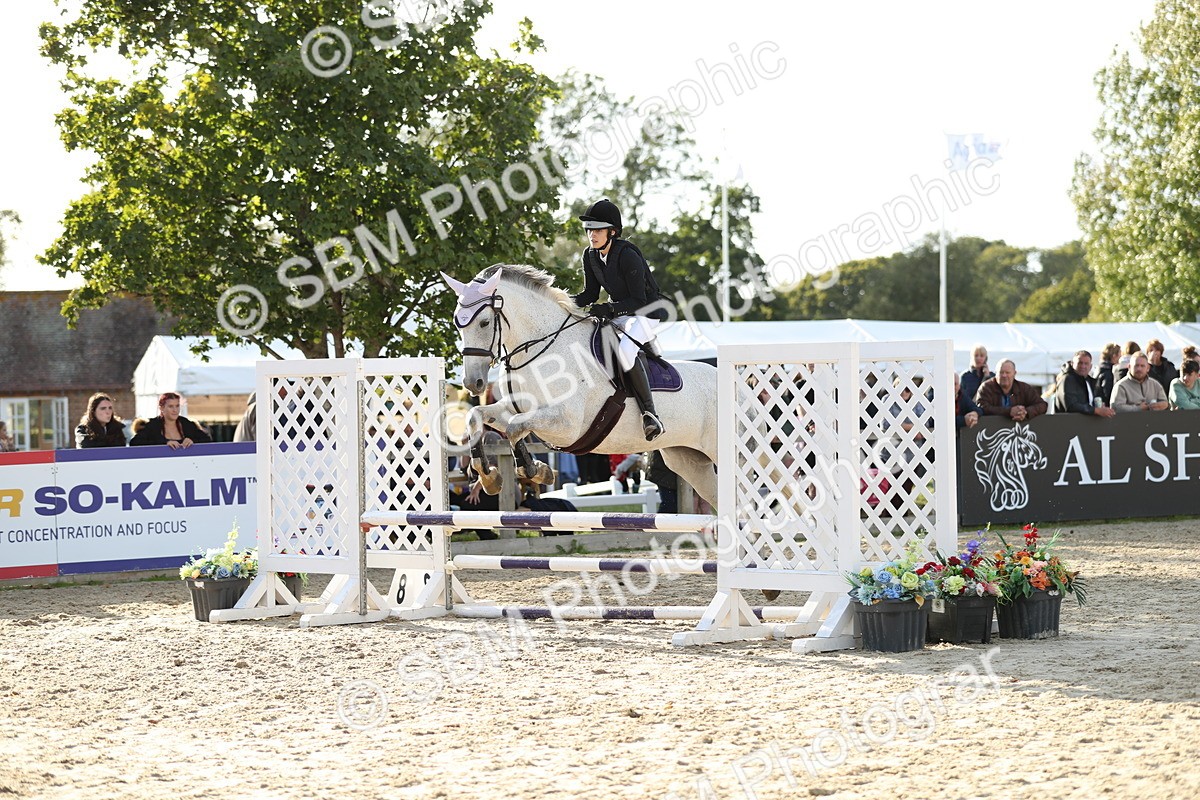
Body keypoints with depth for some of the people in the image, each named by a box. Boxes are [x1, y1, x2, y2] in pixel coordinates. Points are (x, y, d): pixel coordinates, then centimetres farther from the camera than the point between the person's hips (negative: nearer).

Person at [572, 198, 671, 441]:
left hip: (648, 312, -9)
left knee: (625, 348, -35)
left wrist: (609, 309, -37)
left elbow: (639, 301, -23)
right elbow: (590, 294, 8)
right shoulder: (591, 256, -1)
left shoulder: (628, 256, -23)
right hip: (619, 313, 9)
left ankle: (651, 415, -32)